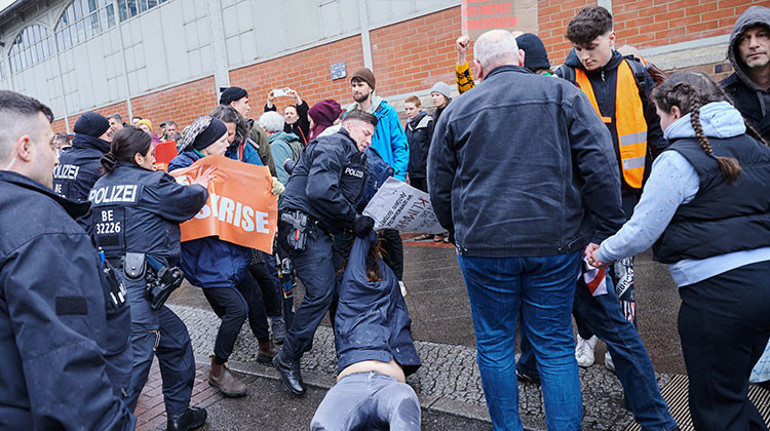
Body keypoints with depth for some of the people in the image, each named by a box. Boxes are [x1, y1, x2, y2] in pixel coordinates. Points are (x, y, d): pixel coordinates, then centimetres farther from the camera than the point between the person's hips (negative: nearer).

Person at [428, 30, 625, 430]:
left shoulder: (457, 109, 5)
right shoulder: (562, 93, 3)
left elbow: (439, 187, 9)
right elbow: (600, 165, -4)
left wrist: (458, 233, 21)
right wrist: (605, 232, 1)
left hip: (483, 246, 0)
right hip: (555, 243, 1)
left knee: (494, 344, 15)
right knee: (555, 345, 13)